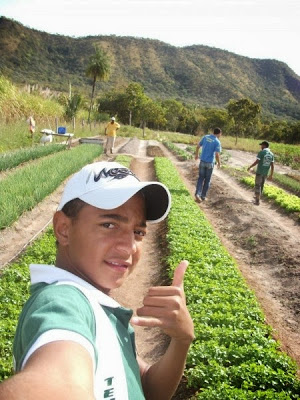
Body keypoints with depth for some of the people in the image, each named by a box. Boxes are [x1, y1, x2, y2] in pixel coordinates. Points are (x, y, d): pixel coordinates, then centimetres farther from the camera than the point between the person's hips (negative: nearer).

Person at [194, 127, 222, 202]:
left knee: (201, 178, 10)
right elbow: (217, 155, -17)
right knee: (207, 180, 10)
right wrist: (219, 163, -1)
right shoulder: (217, 142, -12)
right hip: (210, 163, -3)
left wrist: (196, 154, 23)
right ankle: (203, 196, 15)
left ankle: (197, 194, -8)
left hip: (202, 161, 3)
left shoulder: (205, 137, 2)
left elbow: (198, 146, 7)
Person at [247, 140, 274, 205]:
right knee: (261, 185, 19)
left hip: (259, 172, -5)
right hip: (265, 173, 6)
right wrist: (271, 175, 8)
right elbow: (272, 166, 3)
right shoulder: (271, 154, 4)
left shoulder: (261, 152, -14)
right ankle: (257, 197, 31)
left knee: (257, 185, 0)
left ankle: (257, 201, -3)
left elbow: (256, 162, -17)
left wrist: (250, 167, -2)